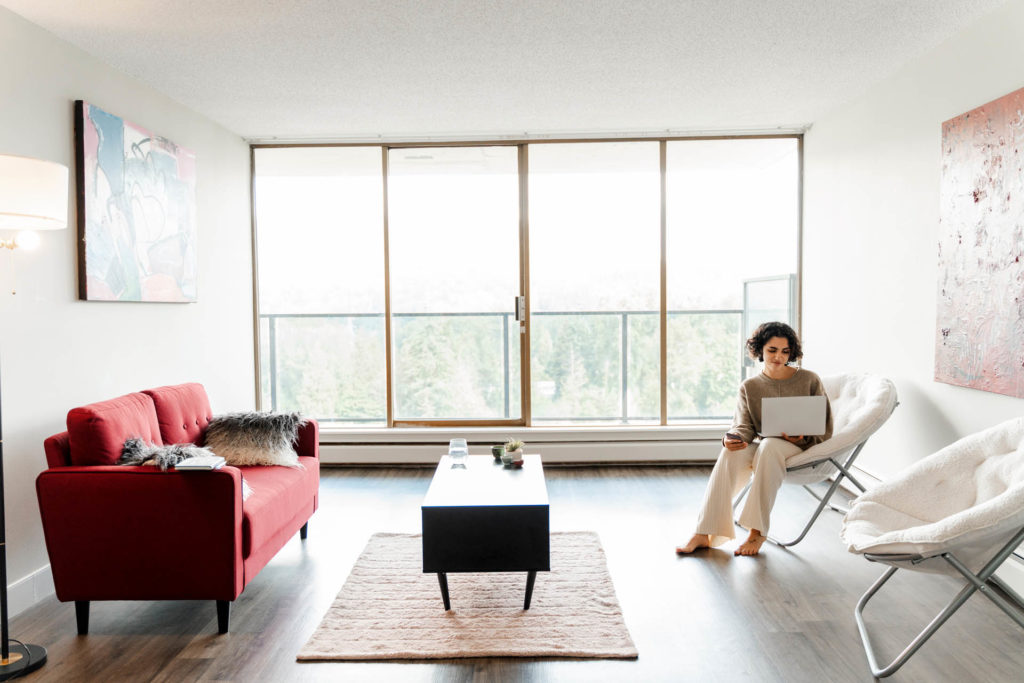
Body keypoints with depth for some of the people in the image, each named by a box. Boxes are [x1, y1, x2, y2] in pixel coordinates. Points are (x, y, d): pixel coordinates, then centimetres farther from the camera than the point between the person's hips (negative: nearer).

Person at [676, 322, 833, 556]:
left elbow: (824, 427, 4)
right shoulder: (749, 387, 8)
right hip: (763, 448, 2)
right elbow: (744, 426, -2)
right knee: (731, 452, -31)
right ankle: (704, 533, -34)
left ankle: (757, 532, -32)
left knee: (768, 445, -37)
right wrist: (734, 438, -26)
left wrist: (802, 438, -17)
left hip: (802, 449, -2)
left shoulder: (809, 380, 3)